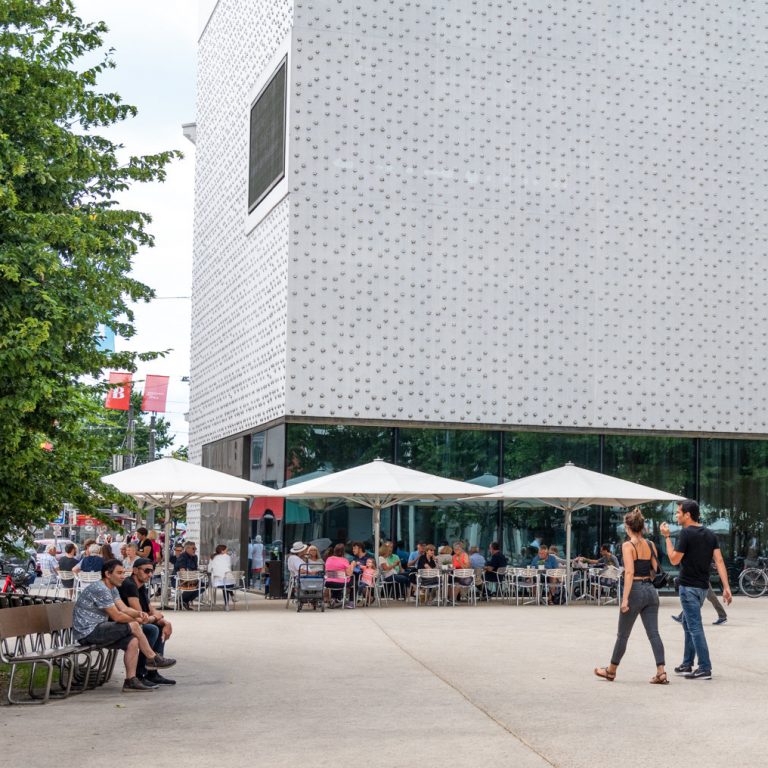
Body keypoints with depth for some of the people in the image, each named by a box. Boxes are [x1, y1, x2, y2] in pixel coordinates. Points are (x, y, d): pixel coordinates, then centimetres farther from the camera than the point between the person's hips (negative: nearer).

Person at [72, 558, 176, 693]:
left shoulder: (112, 589, 14)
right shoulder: (100, 589, -19)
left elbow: (124, 609, 7)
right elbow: (116, 616, -19)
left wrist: (139, 613, -14)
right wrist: (136, 620, -4)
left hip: (97, 629, 10)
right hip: (88, 632, -10)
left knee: (133, 641, -6)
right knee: (133, 627, -16)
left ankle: (131, 680, -6)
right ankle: (153, 659, -1)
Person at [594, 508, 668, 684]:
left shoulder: (628, 546, -11)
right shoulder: (650, 545, 6)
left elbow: (629, 572, -18)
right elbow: (656, 569, 6)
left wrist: (625, 598, -20)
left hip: (635, 590, -5)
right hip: (651, 590, 5)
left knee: (622, 634, 9)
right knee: (653, 633, 3)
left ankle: (611, 671, 24)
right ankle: (661, 672, -7)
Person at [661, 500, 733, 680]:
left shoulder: (686, 533, -14)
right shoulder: (710, 534, 8)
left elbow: (674, 560, -11)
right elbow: (719, 560, 1)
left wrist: (667, 537, -5)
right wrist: (726, 587, -3)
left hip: (689, 587, -8)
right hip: (703, 587, 8)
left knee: (695, 627, -6)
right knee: (688, 625, 19)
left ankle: (705, 668, -8)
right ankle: (687, 665, 25)